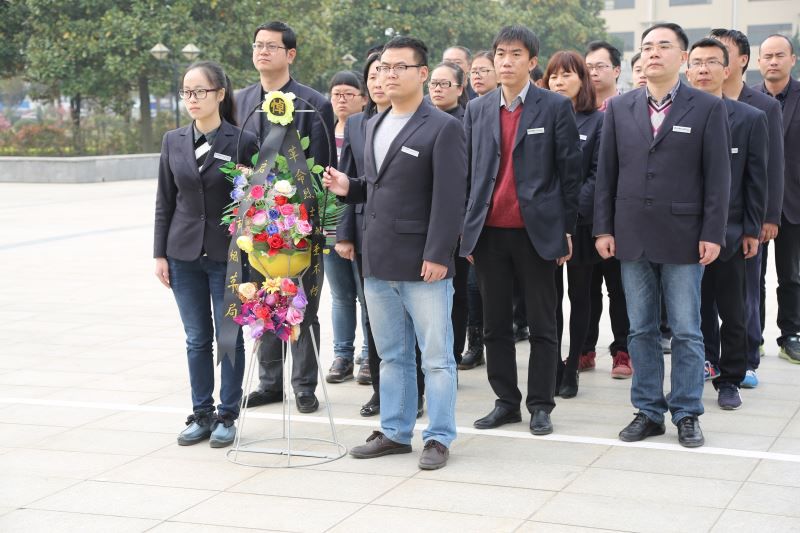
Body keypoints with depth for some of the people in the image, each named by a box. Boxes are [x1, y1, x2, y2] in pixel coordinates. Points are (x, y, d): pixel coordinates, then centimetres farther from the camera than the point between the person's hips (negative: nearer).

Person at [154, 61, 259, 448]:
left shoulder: (242, 142, -6)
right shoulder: (173, 141, 5)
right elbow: (165, 201, 9)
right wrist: (160, 253, 5)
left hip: (227, 254, -3)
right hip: (184, 254, 3)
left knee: (229, 337, 4)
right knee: (197, 339, 10)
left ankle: (227, 416, 15)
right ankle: (201, 414, 20)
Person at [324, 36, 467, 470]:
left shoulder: (442, 128, -8)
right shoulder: (374, 125, 15)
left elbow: (449, 199, -14)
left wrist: (437, 256, -19)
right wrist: (348, 188, 3)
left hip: (422, 264, -7)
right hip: (378, 262, 7)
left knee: (436, 357, 2)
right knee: (391, 356, 16)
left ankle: (438, 438, 12)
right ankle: (395, 432, 26)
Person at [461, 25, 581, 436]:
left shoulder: (555, 107, 0)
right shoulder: (476, 110, 10)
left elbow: (569, 170, 0)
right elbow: (466, 171, 12)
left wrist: (566, 229, -3)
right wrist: (465, 228, 7)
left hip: (537, 231, -3)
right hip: (489, 232, 4)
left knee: (542, 326, 4)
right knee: (495, 324, 9)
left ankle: (540, 405, 13)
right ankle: (506, 401, 19)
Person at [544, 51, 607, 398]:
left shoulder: (597, 121, 0)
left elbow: (598, 173, -5)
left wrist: (575, 209, -16)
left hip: (580, 223, -2)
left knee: (579, 296, 7)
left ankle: (571, 369, 14)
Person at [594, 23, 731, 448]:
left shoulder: (708, 108, -1)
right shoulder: (620, 108, 7)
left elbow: (718, 175, -3)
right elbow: (606, 172, 8)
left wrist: (712, 234, -9)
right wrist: (603, 228, 2)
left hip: (683, 237, -3)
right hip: (632, 237, 3)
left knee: (686, 331, 3)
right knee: (641, 330, 9)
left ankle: (687, 414, 13)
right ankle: (648, 411, 18)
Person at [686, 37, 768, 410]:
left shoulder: (750, 119, 2)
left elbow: (757, 180, 2)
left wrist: (752, 230, -3)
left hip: (729, 233, 0)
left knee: (732, 314, 8)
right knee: (695, 310, 7)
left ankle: (729, 380, 19)